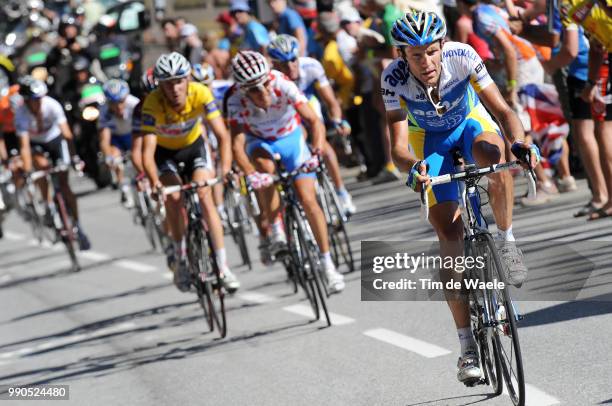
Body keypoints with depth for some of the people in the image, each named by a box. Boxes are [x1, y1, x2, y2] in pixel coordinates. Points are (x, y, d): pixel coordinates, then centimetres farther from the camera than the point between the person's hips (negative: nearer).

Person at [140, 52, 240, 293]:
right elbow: (148, 151, -40)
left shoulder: (200, 94, -32)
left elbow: (222, 135, -35)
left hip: (194, 145, 0)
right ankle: (180, 260, -3)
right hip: (164, 150, 0)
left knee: (205, 196, -17)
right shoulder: (153, 104, -35)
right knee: (174, 199, -21)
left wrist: (226, 169, -50)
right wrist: (154, 181, -58)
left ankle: (223, 267, -14)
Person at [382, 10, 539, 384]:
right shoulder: (394, 78, -30)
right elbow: (398, 145, -33)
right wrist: (413, 166, -55)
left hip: (470, 123, 0)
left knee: (495, 155, -39)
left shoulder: (462, 56, -30)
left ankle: (507, 241, -13)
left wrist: (520, 142, -49)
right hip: (429, 139, 0)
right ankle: (468, 346, -9)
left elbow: (502, 109, -29)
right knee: (450, 233, -13)